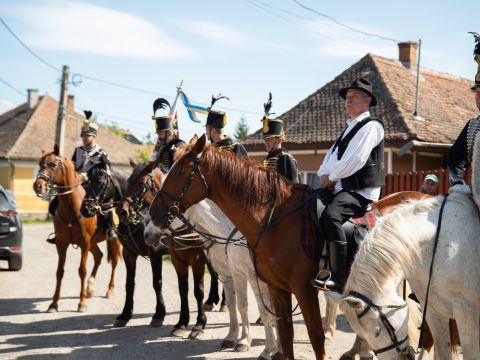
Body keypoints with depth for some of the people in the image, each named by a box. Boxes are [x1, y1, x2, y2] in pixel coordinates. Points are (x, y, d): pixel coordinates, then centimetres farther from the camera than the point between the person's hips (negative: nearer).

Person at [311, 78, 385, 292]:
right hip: (342, 188, 10)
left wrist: (333, 177, -8)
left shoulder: (371, 126, -6)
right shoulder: (349, 128, 24)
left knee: (330, 216, -33)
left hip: (361, 190, -10)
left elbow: (354, 159, -16)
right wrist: (324, 174, 1)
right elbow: (332, 154, 20)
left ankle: (338, 278, -33)